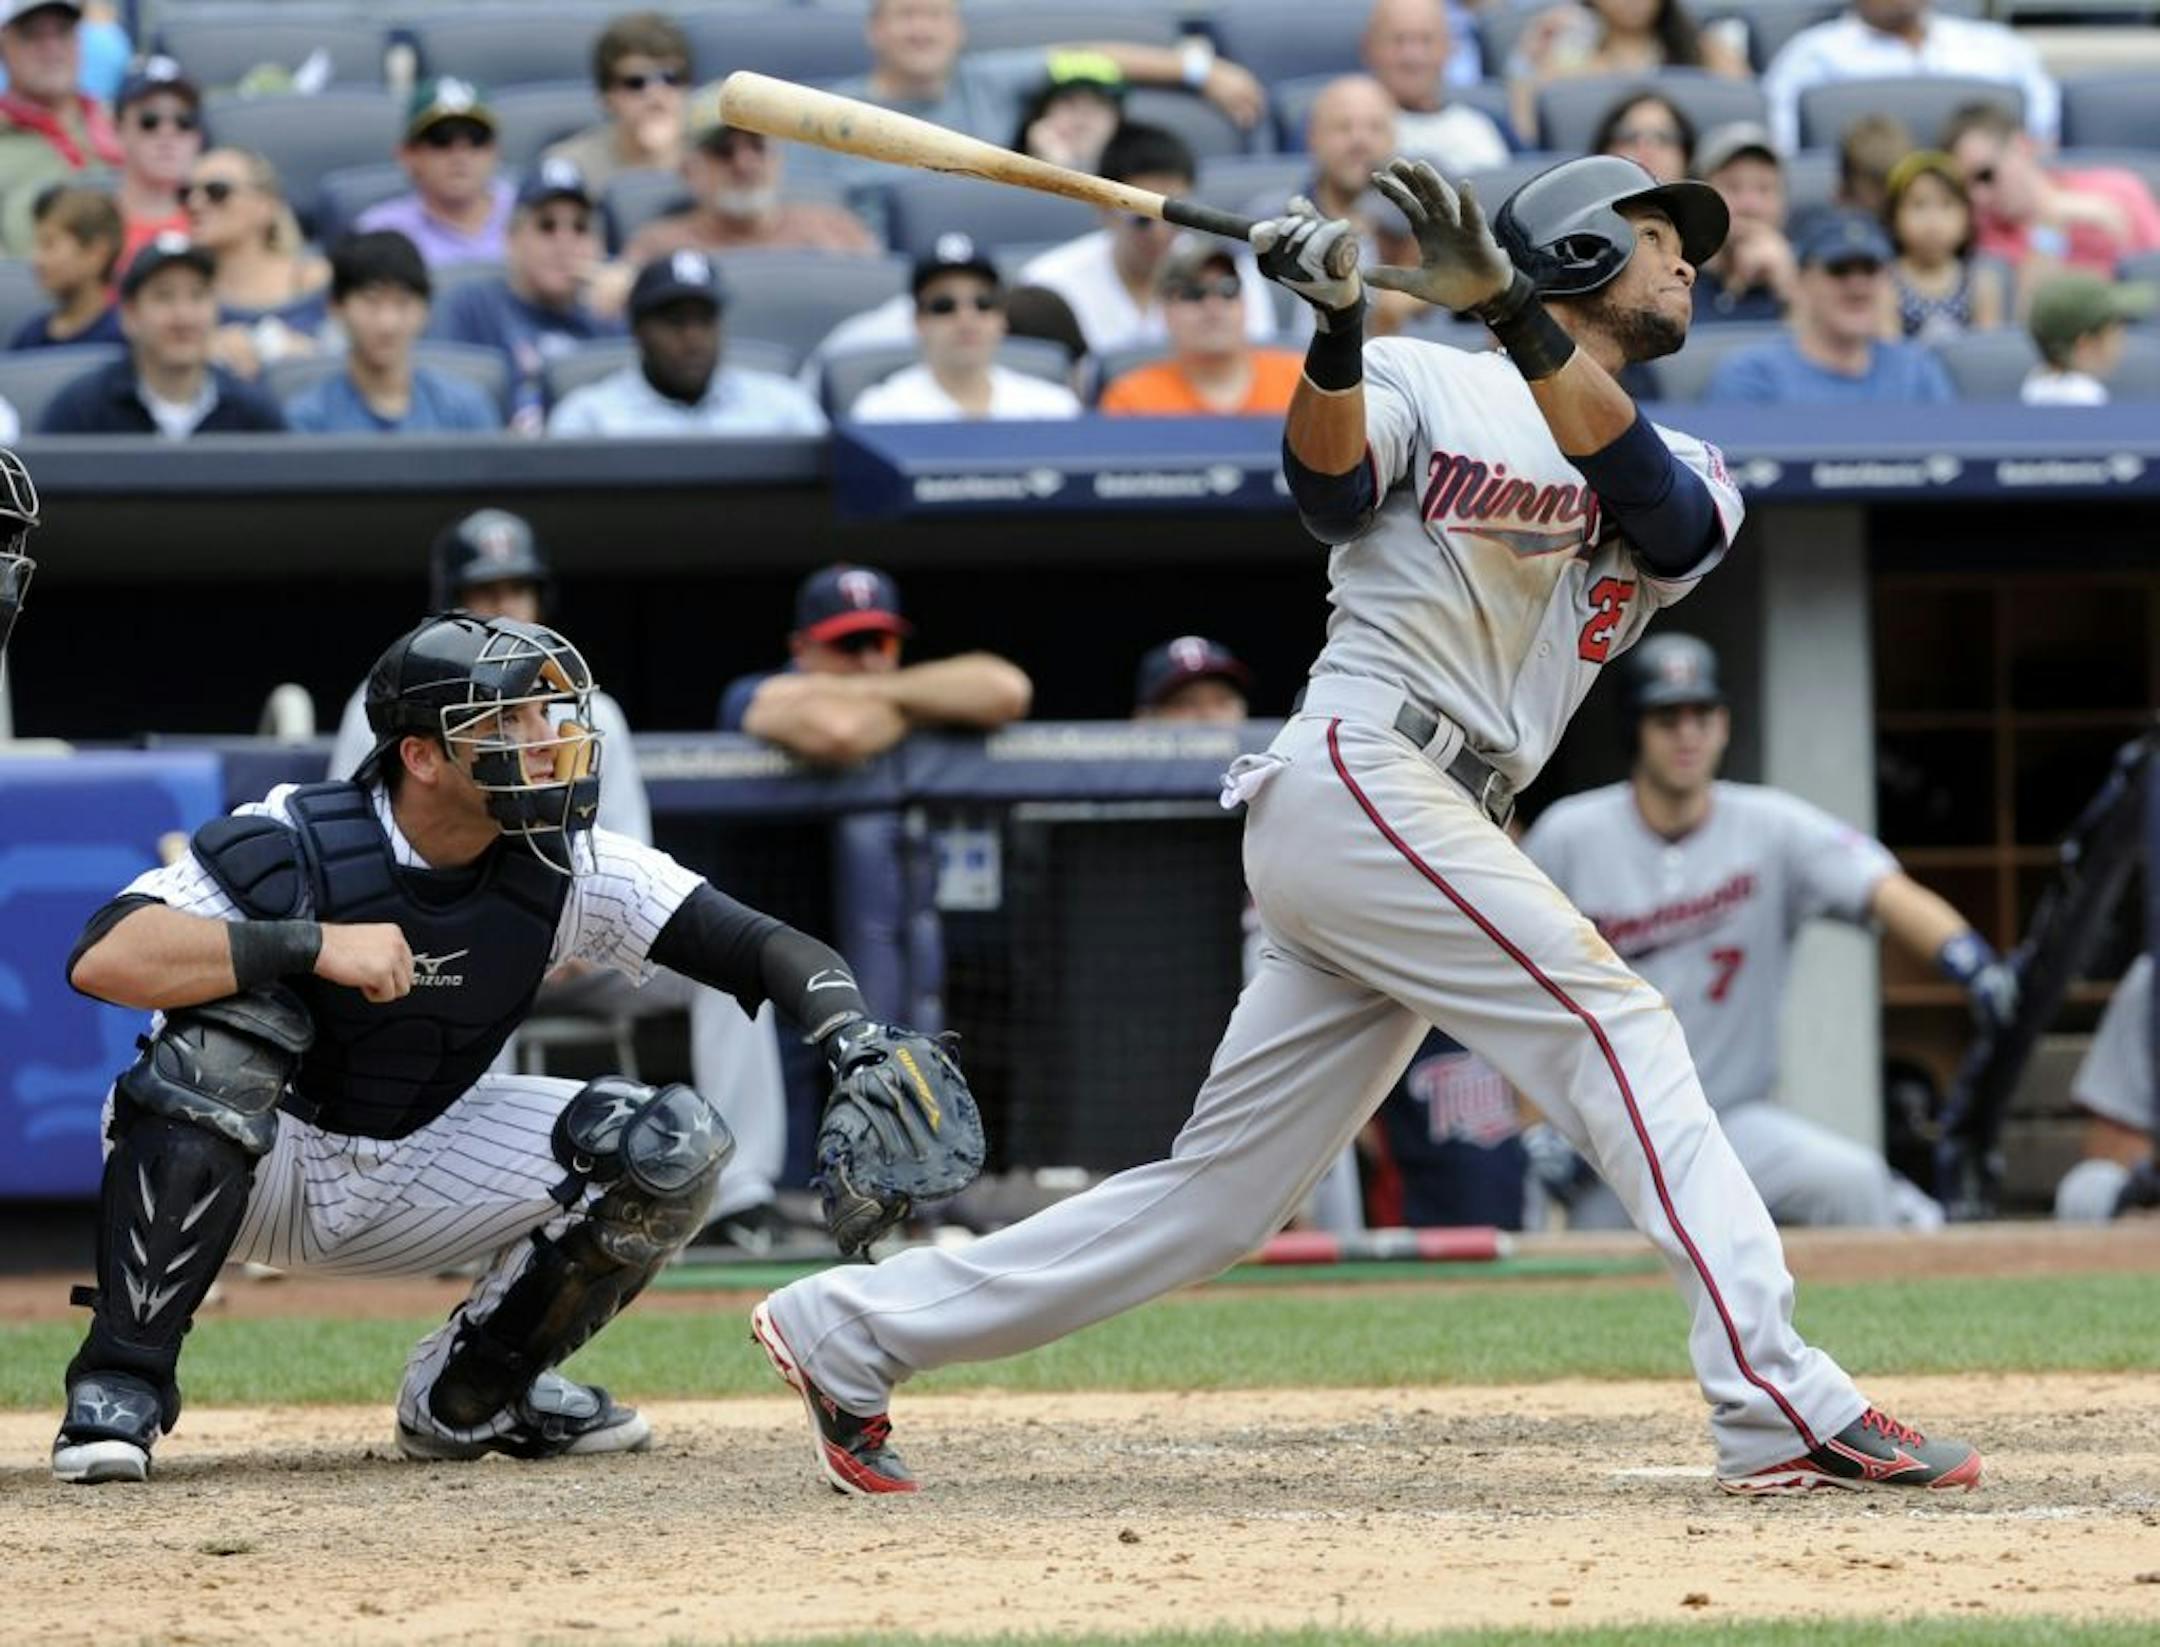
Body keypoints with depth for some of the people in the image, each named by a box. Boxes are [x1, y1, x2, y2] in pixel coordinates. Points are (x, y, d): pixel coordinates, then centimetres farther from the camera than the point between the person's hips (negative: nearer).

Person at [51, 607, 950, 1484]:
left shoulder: (567, 866, -12)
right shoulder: (295, 842, -25)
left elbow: (761, 948, -17)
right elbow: (100, 958, -39)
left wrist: (857, 1043, -38)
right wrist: (313, 944, -46)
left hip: (417, 1178, 5)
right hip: (244, 1170, -5)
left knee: (673, 1147, -11)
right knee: (231, 1024, -37)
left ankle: (466, 1395, 9)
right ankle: (120, 1385, -26)